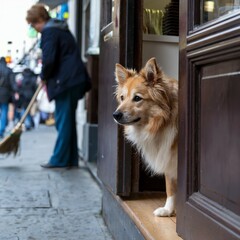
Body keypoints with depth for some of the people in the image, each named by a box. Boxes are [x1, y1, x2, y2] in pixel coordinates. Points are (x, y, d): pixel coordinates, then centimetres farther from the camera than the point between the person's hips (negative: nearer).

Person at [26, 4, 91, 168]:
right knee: (69, 120, 12)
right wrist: (47, 76, 18)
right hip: (74, 79, 10)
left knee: (63, 121, -5)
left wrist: (44, 76, 0)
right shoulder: (61, 29, 21)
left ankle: (59, 159, 1)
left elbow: (49, 60, -19)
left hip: (65, 81, -10)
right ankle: (70, 159, 16)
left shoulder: (49, 32, -9)